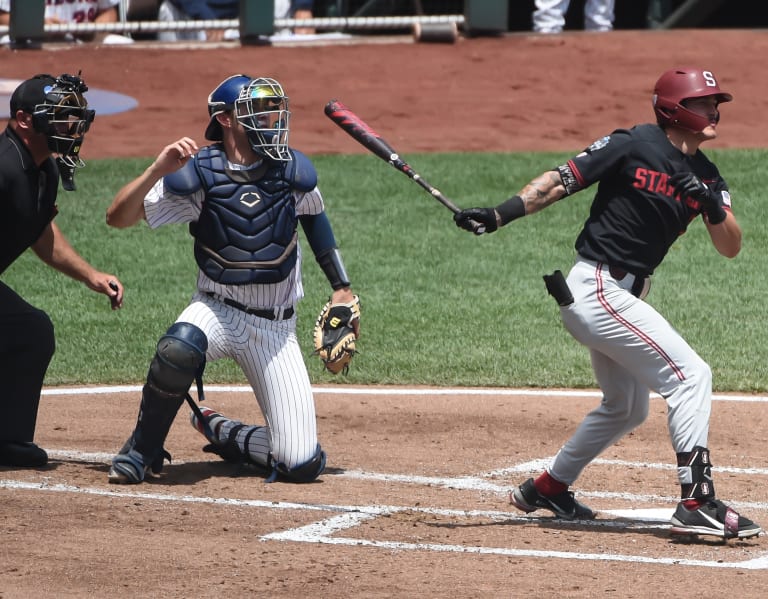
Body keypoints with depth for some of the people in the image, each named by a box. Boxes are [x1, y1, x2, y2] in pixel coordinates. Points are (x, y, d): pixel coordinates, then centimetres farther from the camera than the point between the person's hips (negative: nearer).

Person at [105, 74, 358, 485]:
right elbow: (118, 217, -17)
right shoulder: (199, 174, -12)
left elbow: (314, 217, 17)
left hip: (276, 329, 2)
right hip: (216, 310, -2)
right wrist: (158, 169, -30)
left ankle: (219, 433, 22)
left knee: (302, 465, -10)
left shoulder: (292, 170, -5)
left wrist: (341, 288, 16)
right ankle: (143, 450, -14)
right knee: (179, 348, -40)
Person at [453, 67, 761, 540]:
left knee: (627, 408, 23)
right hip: (595, 290, -9)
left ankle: (548, 488, 36)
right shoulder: (634, 146, -13)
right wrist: (501, 214, -24)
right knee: (691, 375, -15)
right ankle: (697, 504, -18)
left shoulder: (706, 176, 7)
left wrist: (714, 209, -19)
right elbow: (561, 180, -14)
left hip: (624, 297, 9)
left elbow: (731, 248, 1)